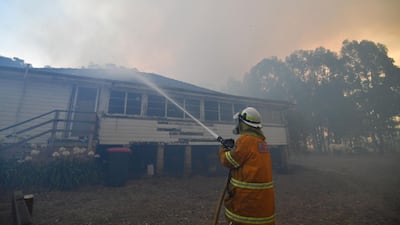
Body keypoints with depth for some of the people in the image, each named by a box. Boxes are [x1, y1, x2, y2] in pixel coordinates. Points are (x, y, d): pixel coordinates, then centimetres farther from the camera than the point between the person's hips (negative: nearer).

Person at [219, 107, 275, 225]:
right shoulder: (262, 140, 7)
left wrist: (223, 148, 7)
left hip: (248, 195, -8)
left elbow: (227, 161, -11)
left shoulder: (245, 139, -19)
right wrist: (233, 147, 11)